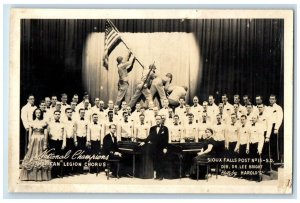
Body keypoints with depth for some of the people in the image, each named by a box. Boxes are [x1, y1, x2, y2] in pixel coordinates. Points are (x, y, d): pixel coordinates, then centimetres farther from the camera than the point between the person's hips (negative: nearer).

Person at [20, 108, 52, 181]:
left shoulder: (44, 122, 3)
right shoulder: (31, 123, 5)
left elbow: (45, 134, 1)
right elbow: (30, 134, 6)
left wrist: (45, 144, -5)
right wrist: (29, 143, 2)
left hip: (41, 141, -1)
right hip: (33, 141, 1)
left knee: (42, 157, -1)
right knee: (32, 157, 0)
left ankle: (41, 176, 4)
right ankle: (32, 175, 7)